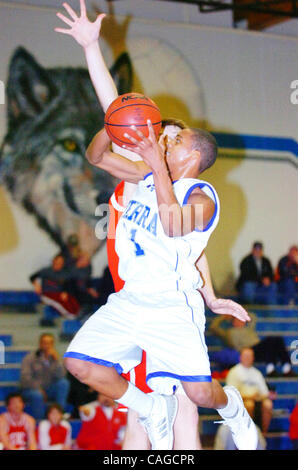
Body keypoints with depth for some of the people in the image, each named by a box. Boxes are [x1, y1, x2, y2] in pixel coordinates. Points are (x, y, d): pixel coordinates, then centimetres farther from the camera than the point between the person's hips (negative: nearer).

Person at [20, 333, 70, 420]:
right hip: (31, 389, -4)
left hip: (48, 390, 4)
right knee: (37, 395, -37)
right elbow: (25, 378, -14)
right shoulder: (29, 358, -5)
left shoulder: (54, 358, 3)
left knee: (63, 382, -22)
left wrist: (56, 360, -22)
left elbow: (60, 376, -11)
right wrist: (39, 389, -19)